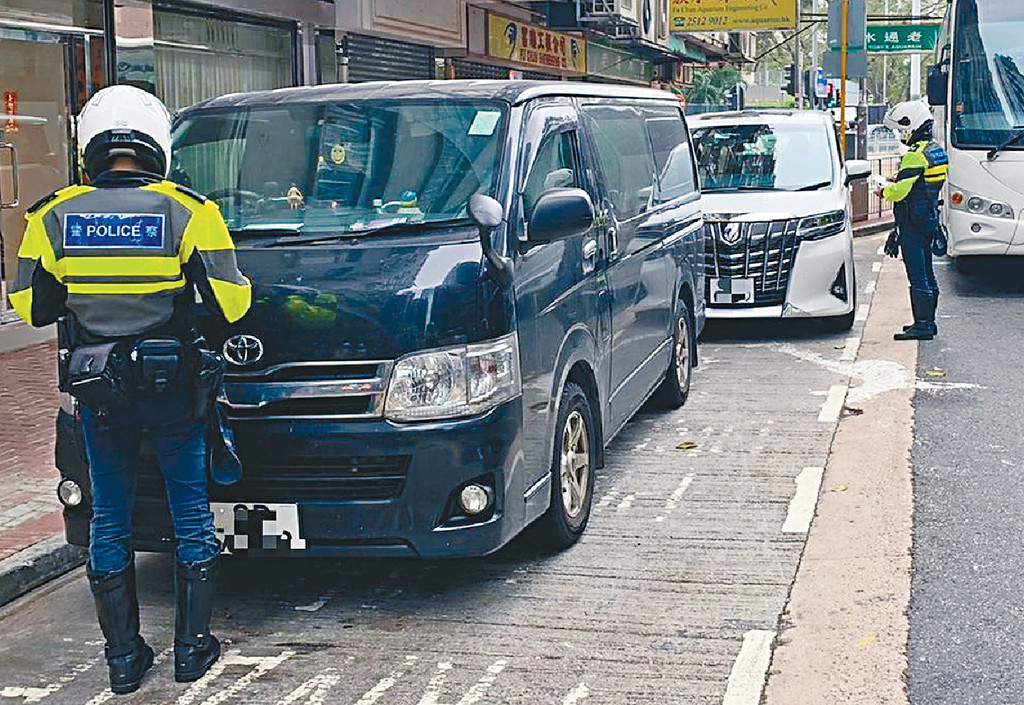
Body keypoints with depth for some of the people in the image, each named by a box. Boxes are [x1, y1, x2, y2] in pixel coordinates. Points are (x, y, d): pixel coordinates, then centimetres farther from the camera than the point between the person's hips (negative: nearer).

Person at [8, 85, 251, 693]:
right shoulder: (186, 211, -8)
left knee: (110, 518, 13)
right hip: (171, 388, -2)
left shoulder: (54, 216, -1)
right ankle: (193, 647, 17)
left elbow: (29, 306, 4)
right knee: (191, 512, 12)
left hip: (96, 391, 2)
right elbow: (230, 302, -10)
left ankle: (124, 656, 18)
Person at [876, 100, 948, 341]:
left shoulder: (915, 156, -18)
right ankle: (928, 322, 22)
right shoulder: (937, 150, 12)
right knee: (926, 273, 15)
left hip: (912, 221, -10)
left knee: (917, 275, -7)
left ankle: (922, 326, -5)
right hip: (930, 218, 10)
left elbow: (900, 191, -21)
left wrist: (884, 191, -1)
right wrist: (899, 181, 17)